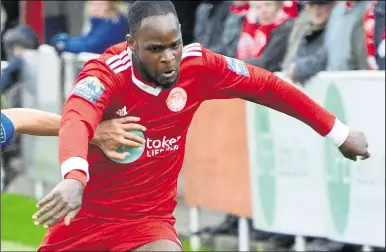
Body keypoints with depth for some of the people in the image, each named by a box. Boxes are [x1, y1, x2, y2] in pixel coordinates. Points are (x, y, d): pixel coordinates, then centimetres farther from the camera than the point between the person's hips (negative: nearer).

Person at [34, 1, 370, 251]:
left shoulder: (197, 65, -11)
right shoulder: (106, 73, -24)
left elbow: (267, 86, 3)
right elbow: (75, 121, -45)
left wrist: (338, 133, 8)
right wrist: (74, 178, -66)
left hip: (149, 221, 1)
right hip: (86, 215, -1)